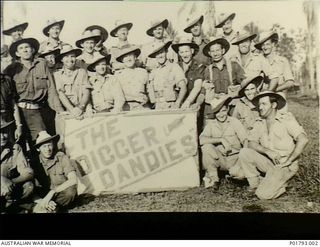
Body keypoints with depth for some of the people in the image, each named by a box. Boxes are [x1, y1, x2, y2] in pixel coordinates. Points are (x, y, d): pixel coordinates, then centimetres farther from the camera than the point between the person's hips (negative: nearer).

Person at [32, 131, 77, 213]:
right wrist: (44, 200, -30)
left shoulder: (61, 157, -11)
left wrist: (52, 192, -29)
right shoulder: (35, 162, -6)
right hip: (44, 196, 1)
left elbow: (73, 180, -21)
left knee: (70, 190, -34)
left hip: (61, 195, -1)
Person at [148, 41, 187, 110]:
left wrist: (177, 104, -16)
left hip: (172, 107, -3)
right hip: (158, 108, 4)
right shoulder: (153, 72, 15)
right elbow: (150, 90, 21)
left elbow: (183, 88, -5)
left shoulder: (174, 67, 0)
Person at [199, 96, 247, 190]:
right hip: (219, 158, 2)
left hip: (234, 158, -2)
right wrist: (221, 140, -23)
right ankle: (213, 178, -7)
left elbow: (245, 141, -10)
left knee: (240, 174, -31)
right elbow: (201, 139, -15)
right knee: (206, 147, -26)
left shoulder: (235, 122, -3)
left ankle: (232, 172, 8)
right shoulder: (211, 124, 1)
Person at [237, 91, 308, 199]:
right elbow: (251, 143, -2)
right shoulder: (259, 123, 7)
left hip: (284, 165, -5)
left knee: (264, 194, -20)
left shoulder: (286, 118, -7)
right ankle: (255, 184, -1)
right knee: (244, 152, -18)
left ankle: (281, 185, 11)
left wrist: (289, 161, -18)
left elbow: (303, 140, -17)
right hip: (268, 162, 5)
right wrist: (268, 151, -19)